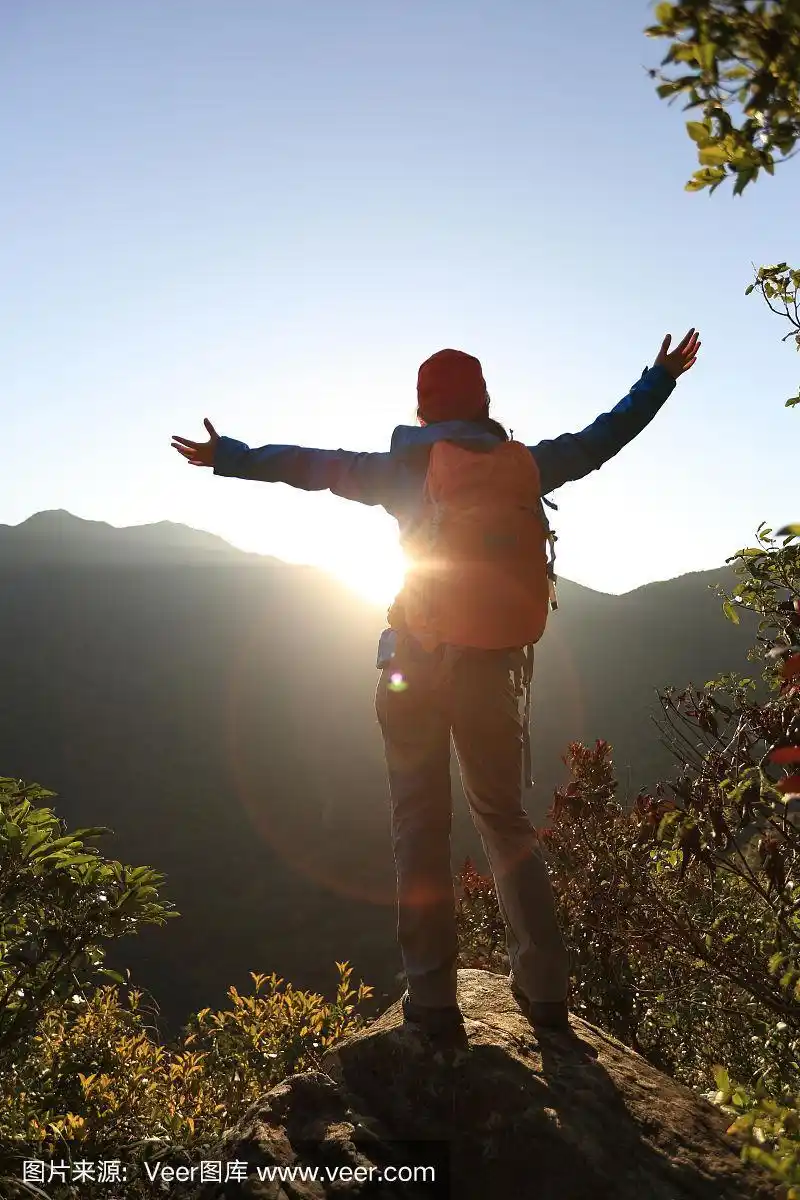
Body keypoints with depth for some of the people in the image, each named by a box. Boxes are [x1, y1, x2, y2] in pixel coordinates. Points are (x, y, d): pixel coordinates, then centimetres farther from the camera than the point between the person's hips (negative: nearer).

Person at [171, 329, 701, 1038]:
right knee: (505, 818, 14)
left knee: (422, 825, 3)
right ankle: (545, 990, 15)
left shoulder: (406, 466, 0)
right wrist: (661, 379, 31)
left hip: (418, 662, -2)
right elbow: (603, 437, 17)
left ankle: (433, 999, 3)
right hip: (494, 664, 3)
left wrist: (229, 456, 14)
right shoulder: (524, 464, 6)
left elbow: (313, 465, 3)